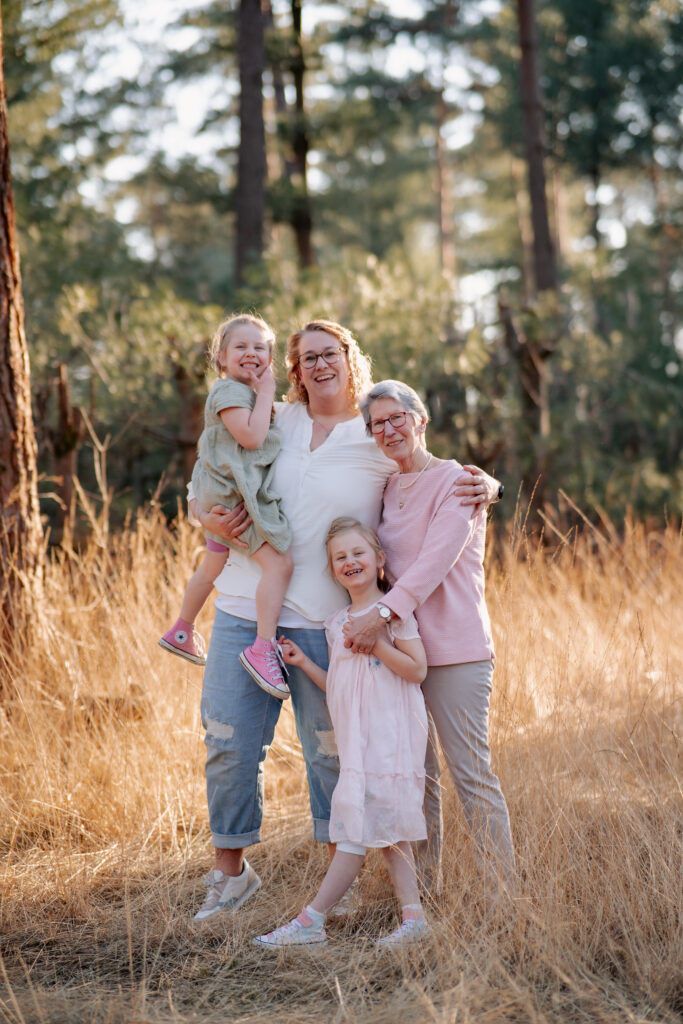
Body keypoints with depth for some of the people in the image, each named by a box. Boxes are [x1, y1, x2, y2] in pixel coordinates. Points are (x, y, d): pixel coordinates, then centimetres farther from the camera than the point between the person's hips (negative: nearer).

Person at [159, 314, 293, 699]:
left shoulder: (254, 393, 20)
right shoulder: (228, 390, -12)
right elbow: (250, 437, -23)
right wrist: (266, 393, -15)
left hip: (228, 496, 11)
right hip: (235, 493, -11)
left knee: (213, 567, 27)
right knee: (280, 564, -22)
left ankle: (182, 632, 44)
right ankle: (263, 648, -27)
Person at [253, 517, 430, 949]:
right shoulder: (337, 624, 15)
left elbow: (416, 669, -13)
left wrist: (374, 641, -19)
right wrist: (304, 663, 7)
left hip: (388, 733, -9)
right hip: (356, 738, 9)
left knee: (358, 825, -8)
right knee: (387, 828, 7)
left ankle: (311, 920, -8)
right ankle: (413, 917, 8)